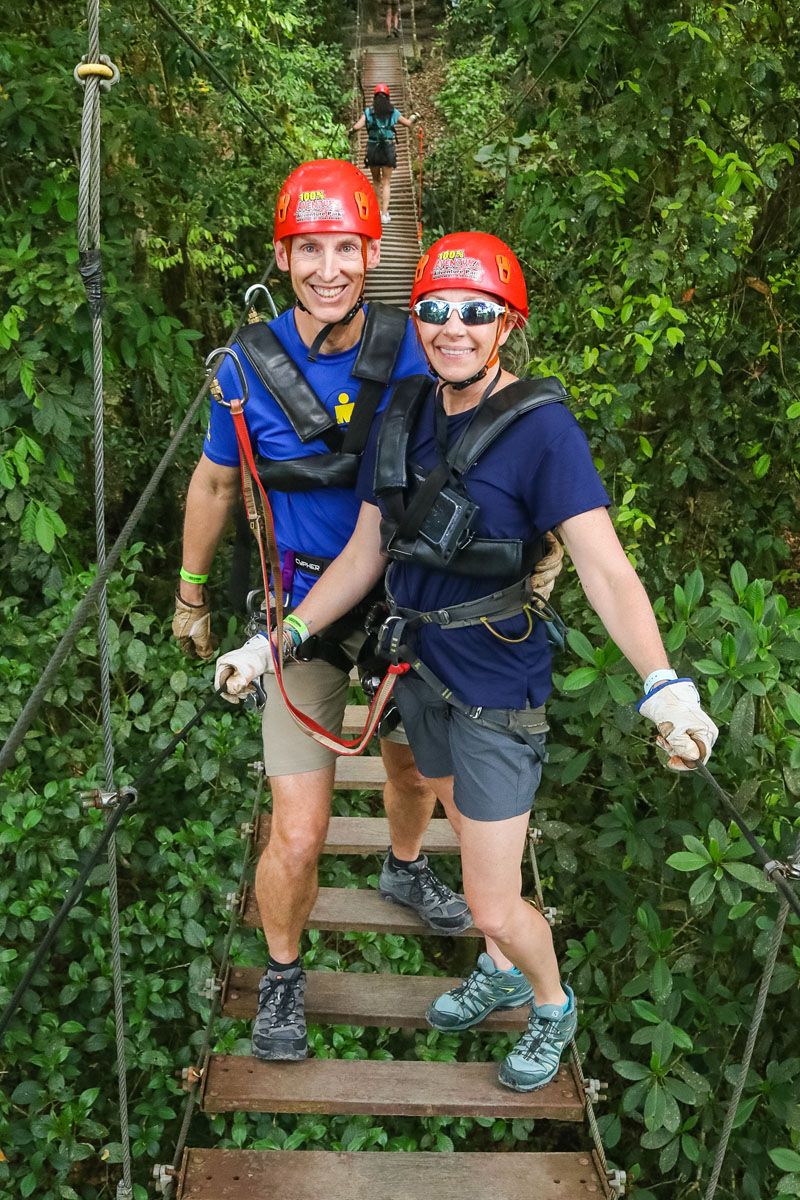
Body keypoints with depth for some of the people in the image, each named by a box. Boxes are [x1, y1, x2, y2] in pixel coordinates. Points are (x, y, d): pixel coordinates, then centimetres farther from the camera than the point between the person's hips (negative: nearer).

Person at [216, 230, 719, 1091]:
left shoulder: (540, 425, -19)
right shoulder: (403, 415, 0)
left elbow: (605, 569, -28)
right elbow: (364, 553, 5)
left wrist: (663, 684, -43)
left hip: (497, 691, -6)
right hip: (421, 671, 6)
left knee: (495, 905, 2)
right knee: (470, 837, 26)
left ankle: (552, 1005, 36)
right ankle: (499, 974, 53)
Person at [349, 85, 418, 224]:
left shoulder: (368, 112, -2)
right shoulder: (394, 113, 1)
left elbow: (357, 126, -15)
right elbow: (409, 122, 14)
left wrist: (350, 130, 7)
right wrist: (414, 117, 35)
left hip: (373, 149, 0)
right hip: (388, 149, 0)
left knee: (376, 181, 17)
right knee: (386, 182, 5)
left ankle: (378, 210, 19)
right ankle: (384, 213, -5)